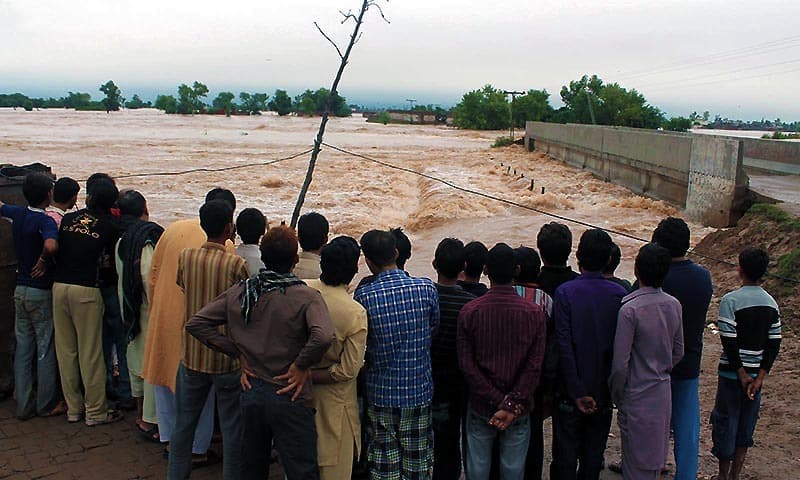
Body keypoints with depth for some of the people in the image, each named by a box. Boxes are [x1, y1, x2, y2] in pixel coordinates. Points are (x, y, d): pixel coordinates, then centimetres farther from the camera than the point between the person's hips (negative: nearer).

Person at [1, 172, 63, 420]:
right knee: (45, 350, 4)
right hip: (42, 292, -7)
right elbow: (51, 245, -38)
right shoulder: (45, 220, -19)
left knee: (23, 348, 11)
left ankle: (24, 405, 18)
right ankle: (47, 404, 14)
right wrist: (43, 261, -22)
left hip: (21, 290, 7)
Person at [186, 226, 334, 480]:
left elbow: (195, 323, 2)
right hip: (289, 398, -5)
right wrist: (302, 365, -16)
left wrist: (238, 353, 2)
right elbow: (322, 337, -33)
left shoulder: (237, 292, 0)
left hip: (251, 393, 5)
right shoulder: (306, 297, -16)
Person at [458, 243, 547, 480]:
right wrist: (511, 405, -12)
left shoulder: (469, 312, -9)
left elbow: (467, 365, -11)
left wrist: (499, 402, -8)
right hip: (520, 409, 0)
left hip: (481, 407, 0)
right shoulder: (534, 313, -8)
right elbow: (534, 367, -12)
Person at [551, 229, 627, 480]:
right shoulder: (620, 294, -6)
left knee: (565, 455, 8)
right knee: (594, 454, 16)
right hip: (604, 392, 3)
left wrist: (578, 392, -13)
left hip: (571, 393, -2)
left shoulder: (565, 292, -13)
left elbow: (564, 346, -17)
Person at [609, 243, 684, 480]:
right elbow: (678, 352, 8)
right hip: (664, 391, 6)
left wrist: (616, 395, -4)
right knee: (655, 457, 21)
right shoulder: (674, 305, -3)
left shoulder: (630, 309, -23)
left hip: (637, 395, -6)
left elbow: (620, 364, -19)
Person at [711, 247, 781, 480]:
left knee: (725, 423, 9)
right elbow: (774, 343, -1)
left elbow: (729, 341, -19)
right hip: (757, 374, 5)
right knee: (746, 426, 15)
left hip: (732, 373, -5)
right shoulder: (771, 303, 1)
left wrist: (742, 374, -11)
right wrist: (759, 377, -4)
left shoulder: (730, 300, -16)